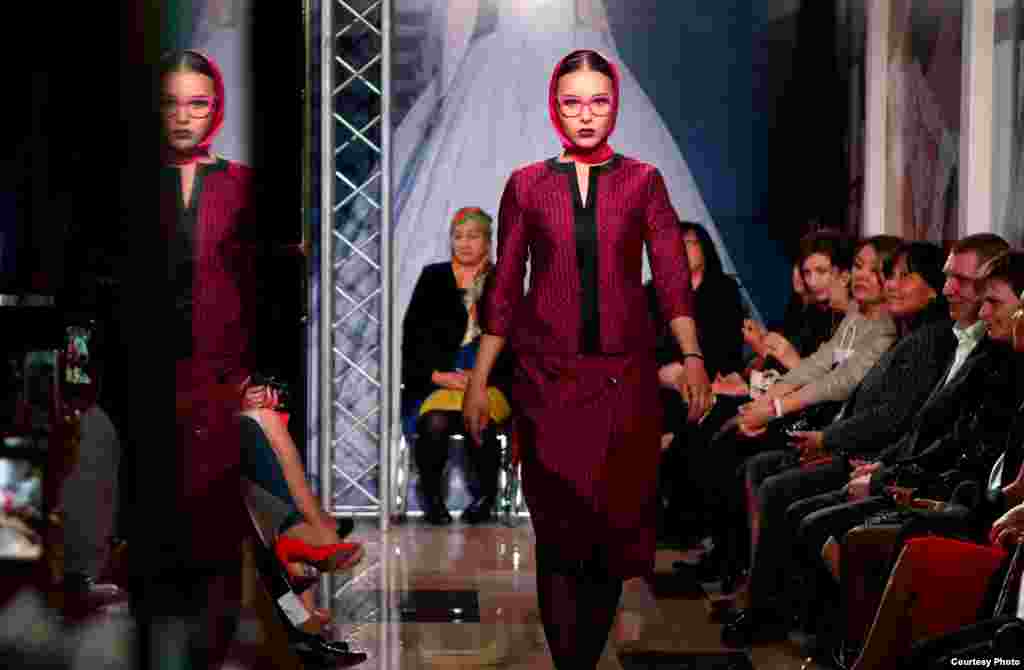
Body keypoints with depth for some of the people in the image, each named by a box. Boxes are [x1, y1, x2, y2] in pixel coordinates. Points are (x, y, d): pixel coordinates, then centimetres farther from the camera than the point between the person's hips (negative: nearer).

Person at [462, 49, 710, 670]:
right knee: (558, 532, -4)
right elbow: (505, 288, 8)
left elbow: (673, 276, -2)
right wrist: (479, 379, 4)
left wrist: (693, 357, -15)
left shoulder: (643, 181, 6)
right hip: (548, 374, 0)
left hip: (624, 374, 1)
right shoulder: (527, 185, 6)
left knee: (615, 526, 3)